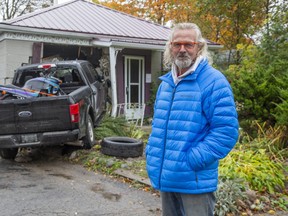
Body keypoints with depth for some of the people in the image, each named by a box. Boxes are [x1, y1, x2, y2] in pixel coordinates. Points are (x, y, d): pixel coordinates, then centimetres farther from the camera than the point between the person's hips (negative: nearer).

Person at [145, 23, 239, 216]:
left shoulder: (213, 82, -13)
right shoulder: (165, 83, 12)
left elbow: (226, 130, -19)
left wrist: (192, 161, -23)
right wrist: (152, 153, 8)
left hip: (195, 180, -7)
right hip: (166, 176, 8)